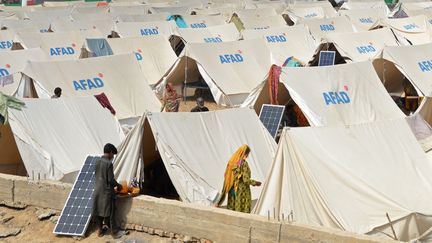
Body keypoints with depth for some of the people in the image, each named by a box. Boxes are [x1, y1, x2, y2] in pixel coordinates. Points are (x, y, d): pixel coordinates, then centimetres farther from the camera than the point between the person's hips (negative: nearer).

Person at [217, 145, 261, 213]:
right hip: (242, 192, -7)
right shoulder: (243, 163, -16)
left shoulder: (232, 161, 4)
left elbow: (227, 176, 9)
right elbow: (246, 180, -19)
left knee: (231, 210, 12)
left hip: (232, 190, 7)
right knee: (243, 212, -1)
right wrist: (255, 183, -3)